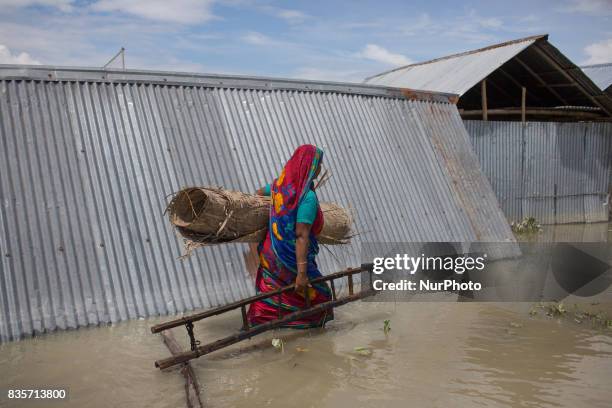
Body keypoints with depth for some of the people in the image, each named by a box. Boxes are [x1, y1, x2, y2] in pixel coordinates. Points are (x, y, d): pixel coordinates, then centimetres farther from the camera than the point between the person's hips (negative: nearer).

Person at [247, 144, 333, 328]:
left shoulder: (280, 184, 0)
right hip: (291, 258, -7)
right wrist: (302, 273, -25)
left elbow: (259, 192, 21)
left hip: (271, 254, 8)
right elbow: (301, 236, -26)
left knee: (270, 297, 21)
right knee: (316, 293, 15)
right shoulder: (308, 197, -23)